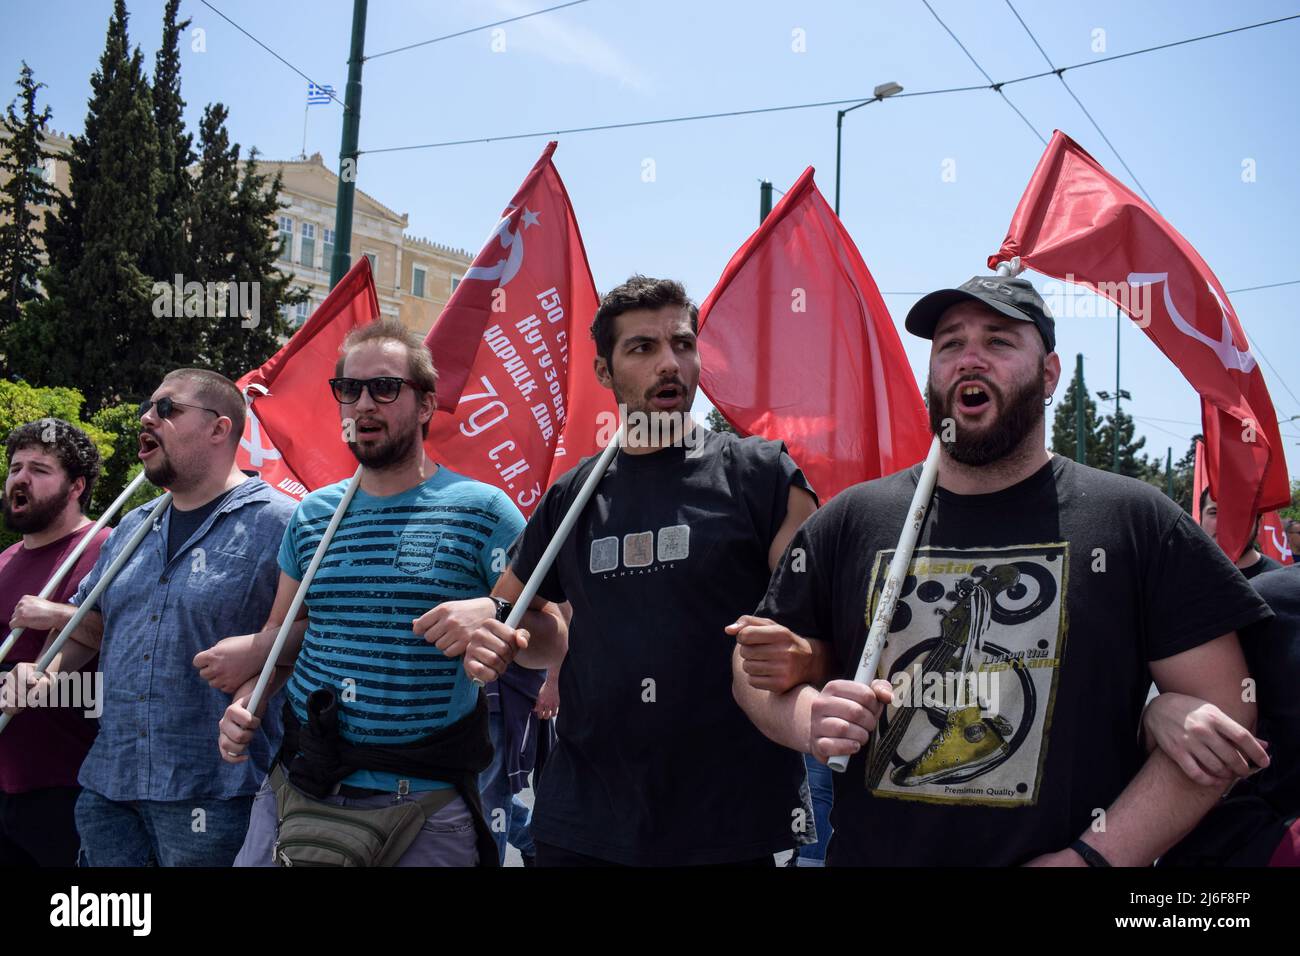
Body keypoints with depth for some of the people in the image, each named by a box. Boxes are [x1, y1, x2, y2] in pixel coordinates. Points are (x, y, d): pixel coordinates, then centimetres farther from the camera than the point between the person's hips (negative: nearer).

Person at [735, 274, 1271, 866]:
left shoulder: (1138, 521, -6)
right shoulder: (849, 522, 0)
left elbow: (1221, 710, -9)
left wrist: (1093, 858, -18)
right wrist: (807, 721, -17)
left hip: (1063, 853, -2)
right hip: (869, 853, 2)